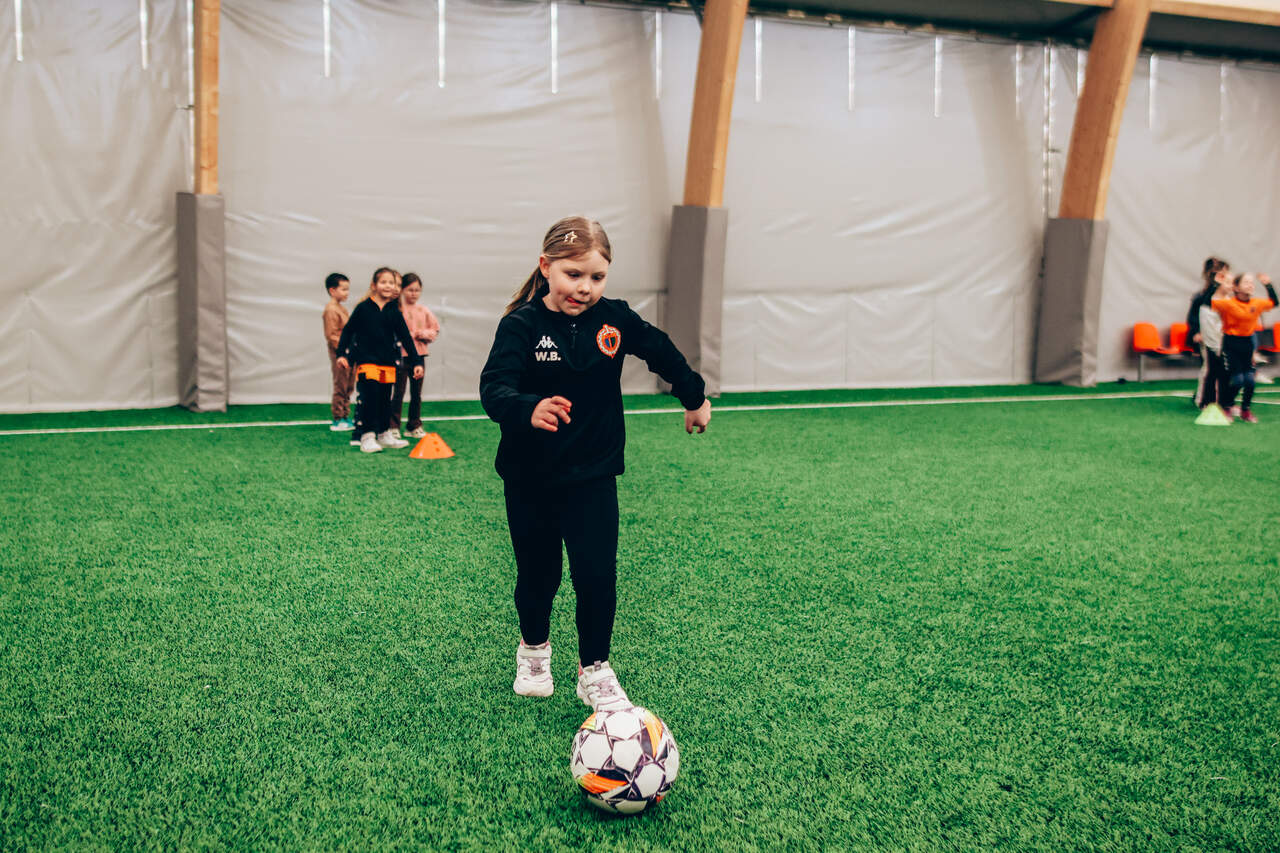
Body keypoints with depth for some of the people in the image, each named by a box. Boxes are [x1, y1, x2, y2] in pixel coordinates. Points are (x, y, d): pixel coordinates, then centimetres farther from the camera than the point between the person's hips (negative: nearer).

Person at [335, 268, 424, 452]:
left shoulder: (394, 312, 4)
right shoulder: (364, 308, -3)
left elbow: (406, 338, 5)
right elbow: (348, 331, 4)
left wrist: (416, 362, 1)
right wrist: (342, 354, -2)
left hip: (388, 362, 4)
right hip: (367, 360, -4)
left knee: (385, 400, 12)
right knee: (370, 398, -11)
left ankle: (384, 434, 25)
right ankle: (367, 437, -6)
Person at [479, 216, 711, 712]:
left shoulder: (613, 318, -4)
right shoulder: (522, 325, -14)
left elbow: (662, 352, 13)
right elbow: (494, 388, -28)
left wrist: (695, 398, 24)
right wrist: (529, 410, -49)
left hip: (593, 474, 1)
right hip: (530, 479, -1)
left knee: (597, 574, -6)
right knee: (536, 574, 12)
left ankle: (594, 671, 14)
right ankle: (534, 651, 41)